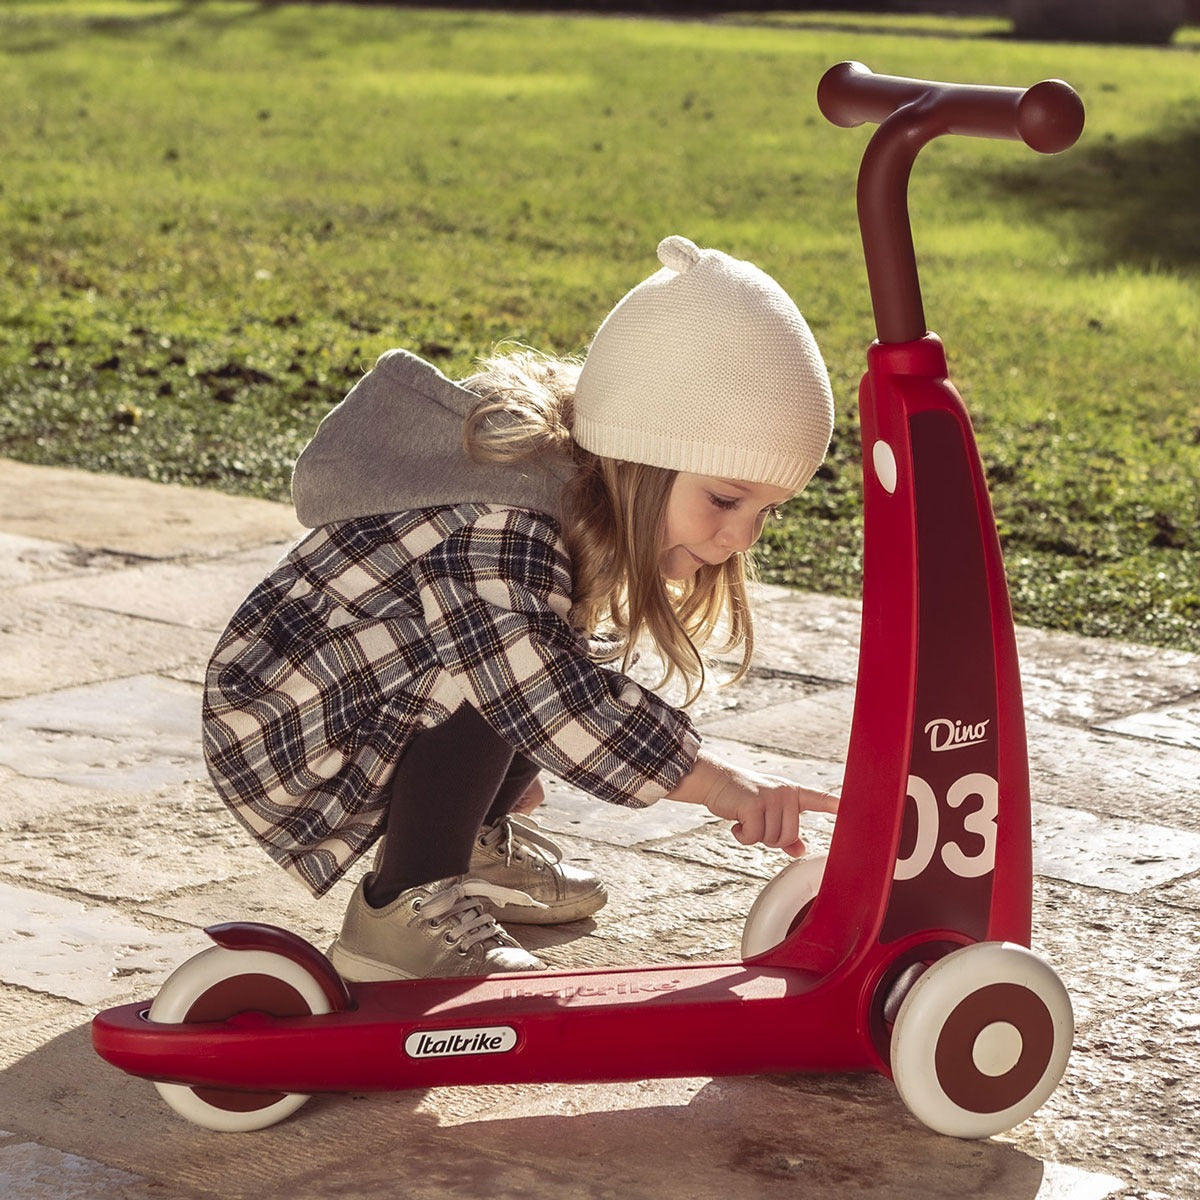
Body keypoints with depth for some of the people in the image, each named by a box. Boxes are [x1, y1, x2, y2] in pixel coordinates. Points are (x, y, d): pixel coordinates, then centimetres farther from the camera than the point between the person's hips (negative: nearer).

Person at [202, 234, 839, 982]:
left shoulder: (578, 492, -2)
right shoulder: (499, 531, -32)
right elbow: (547, 697, -41)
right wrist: (710, 780, -42)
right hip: (286, 727, -9)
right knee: (490, 669, -30)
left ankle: (478, 838, 18)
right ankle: (402, 910, -19)